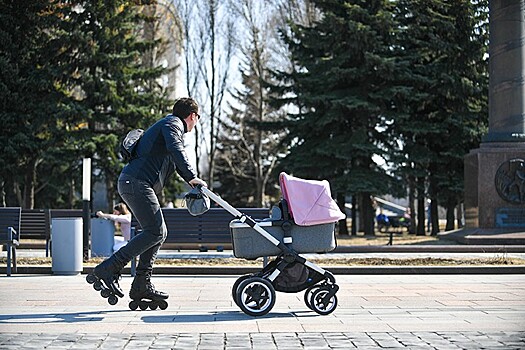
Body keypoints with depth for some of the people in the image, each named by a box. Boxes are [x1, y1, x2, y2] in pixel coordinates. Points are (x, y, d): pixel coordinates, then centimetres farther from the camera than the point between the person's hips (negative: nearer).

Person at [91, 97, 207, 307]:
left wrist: (194, 185, 21)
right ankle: (109, 269, -19)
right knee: (155, 231, -15)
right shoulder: (172, 123, -2)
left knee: (159, 232, 9)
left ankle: (142, 285, 6)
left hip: (131, 183, 10)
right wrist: (192, 178, -25)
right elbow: (175, 150, -22)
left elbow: (178, 164, 34)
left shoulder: (173, 126, 30)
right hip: (136, 182, -10)